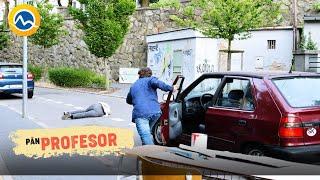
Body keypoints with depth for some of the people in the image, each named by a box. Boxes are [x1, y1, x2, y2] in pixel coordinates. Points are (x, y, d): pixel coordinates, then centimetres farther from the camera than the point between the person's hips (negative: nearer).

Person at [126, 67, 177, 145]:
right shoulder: (149, 80, 14)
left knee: (145, 135, -13)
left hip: (140, 113, 0)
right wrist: (171, 88, -7)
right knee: (147, 133, 23)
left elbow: (128, 100, 42)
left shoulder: (133, 86, 28)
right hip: (155, 111, 0)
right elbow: (156, 83, -12)